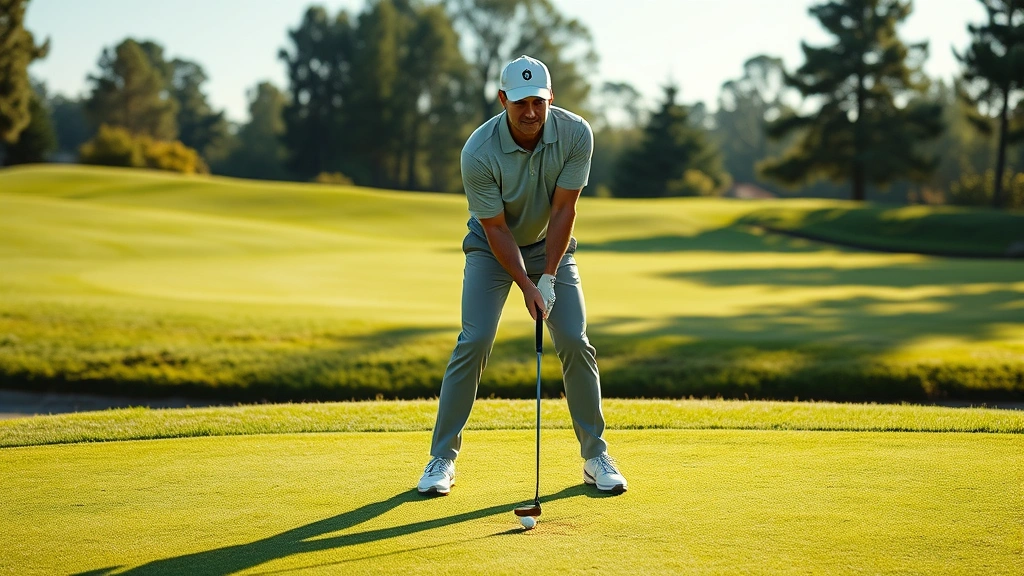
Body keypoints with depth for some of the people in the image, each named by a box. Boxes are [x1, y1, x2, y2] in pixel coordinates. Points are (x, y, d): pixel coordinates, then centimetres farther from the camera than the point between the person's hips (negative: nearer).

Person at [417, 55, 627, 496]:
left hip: (550, 244, 2)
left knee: (575, 342, -7)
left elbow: (563, 210, -19)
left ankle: (595, 455, 6)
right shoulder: (479, 152, -30)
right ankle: (442, 458, -3)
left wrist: (548, 278, -21)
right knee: (474, 342, -14)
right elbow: (495, 228, -22)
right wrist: (525, 286, -26)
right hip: (492, 246, -2)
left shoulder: (576, 134, -23)